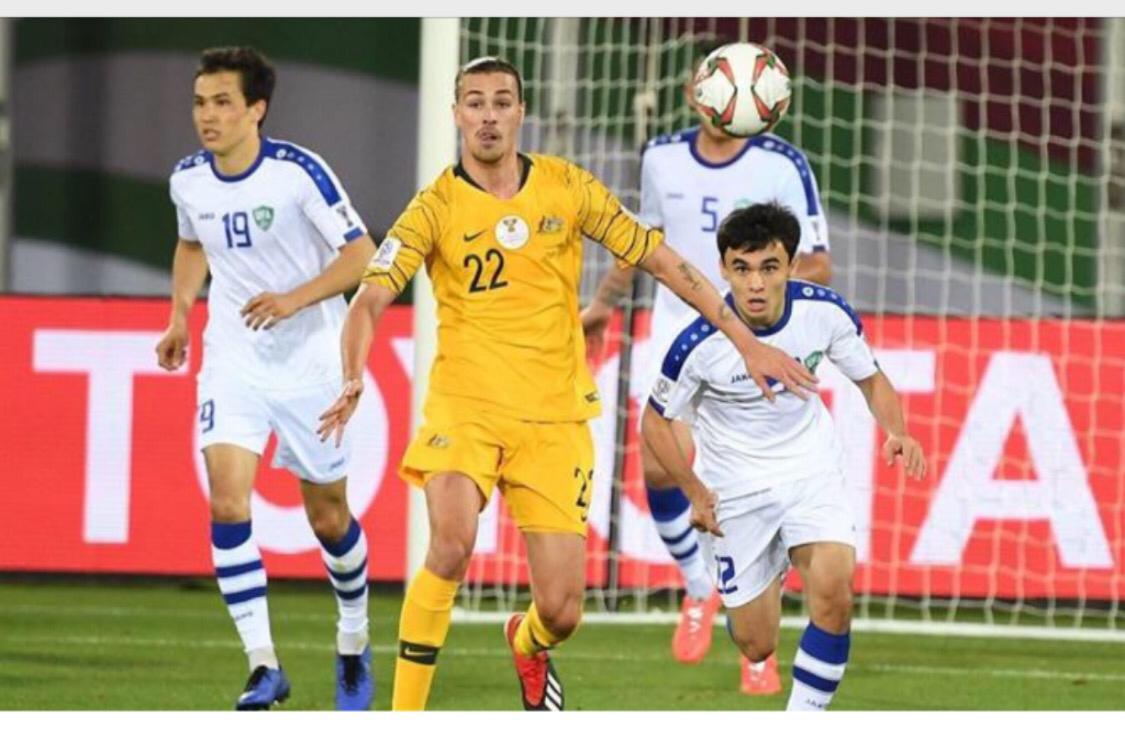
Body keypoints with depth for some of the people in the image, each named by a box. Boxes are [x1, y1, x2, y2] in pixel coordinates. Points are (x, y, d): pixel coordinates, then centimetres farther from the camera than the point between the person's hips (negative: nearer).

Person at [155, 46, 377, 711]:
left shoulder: (299, 172, -17)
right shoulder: (189, 180, -1)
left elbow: (362, 255, -14)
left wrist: (294, 299, -26)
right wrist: (181, 313, 10)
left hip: (311, 363, -3)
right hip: (233, 363, 3)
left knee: (328, 516, 8)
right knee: (227, 501, -17)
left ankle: (355, 645, 34)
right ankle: (264, 666, -15)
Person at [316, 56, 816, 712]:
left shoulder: (567, 188, 2)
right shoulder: (437, 208, -4)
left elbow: (660, 258, 7)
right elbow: (370, 301, -12)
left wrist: (745, 340, 4)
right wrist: (353, 380, -33)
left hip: (555, 418, 2)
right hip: (465, 408, -2)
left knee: (561, 611, -2)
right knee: (452, 546, -30)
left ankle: (528, 645, 37)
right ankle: (405, 715, -18)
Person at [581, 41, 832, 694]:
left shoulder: (783, 166, -9)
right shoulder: (662, 158, 4)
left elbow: (818, 266, -8)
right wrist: (605, 302, 26)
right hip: (678, 336, 3)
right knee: (659, 465, -13)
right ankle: (700, 587, 15)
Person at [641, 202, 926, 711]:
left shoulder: (825, 312, -17)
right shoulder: (700, 343, -23)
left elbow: (871, 380, 1)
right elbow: (655, 421, -7)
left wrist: (896, 432, -19)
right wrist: (695, 491, -16)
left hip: (811, 472, 1)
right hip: (734, 488, -1)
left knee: (832, 593, -25)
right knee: (756, 647, 5)